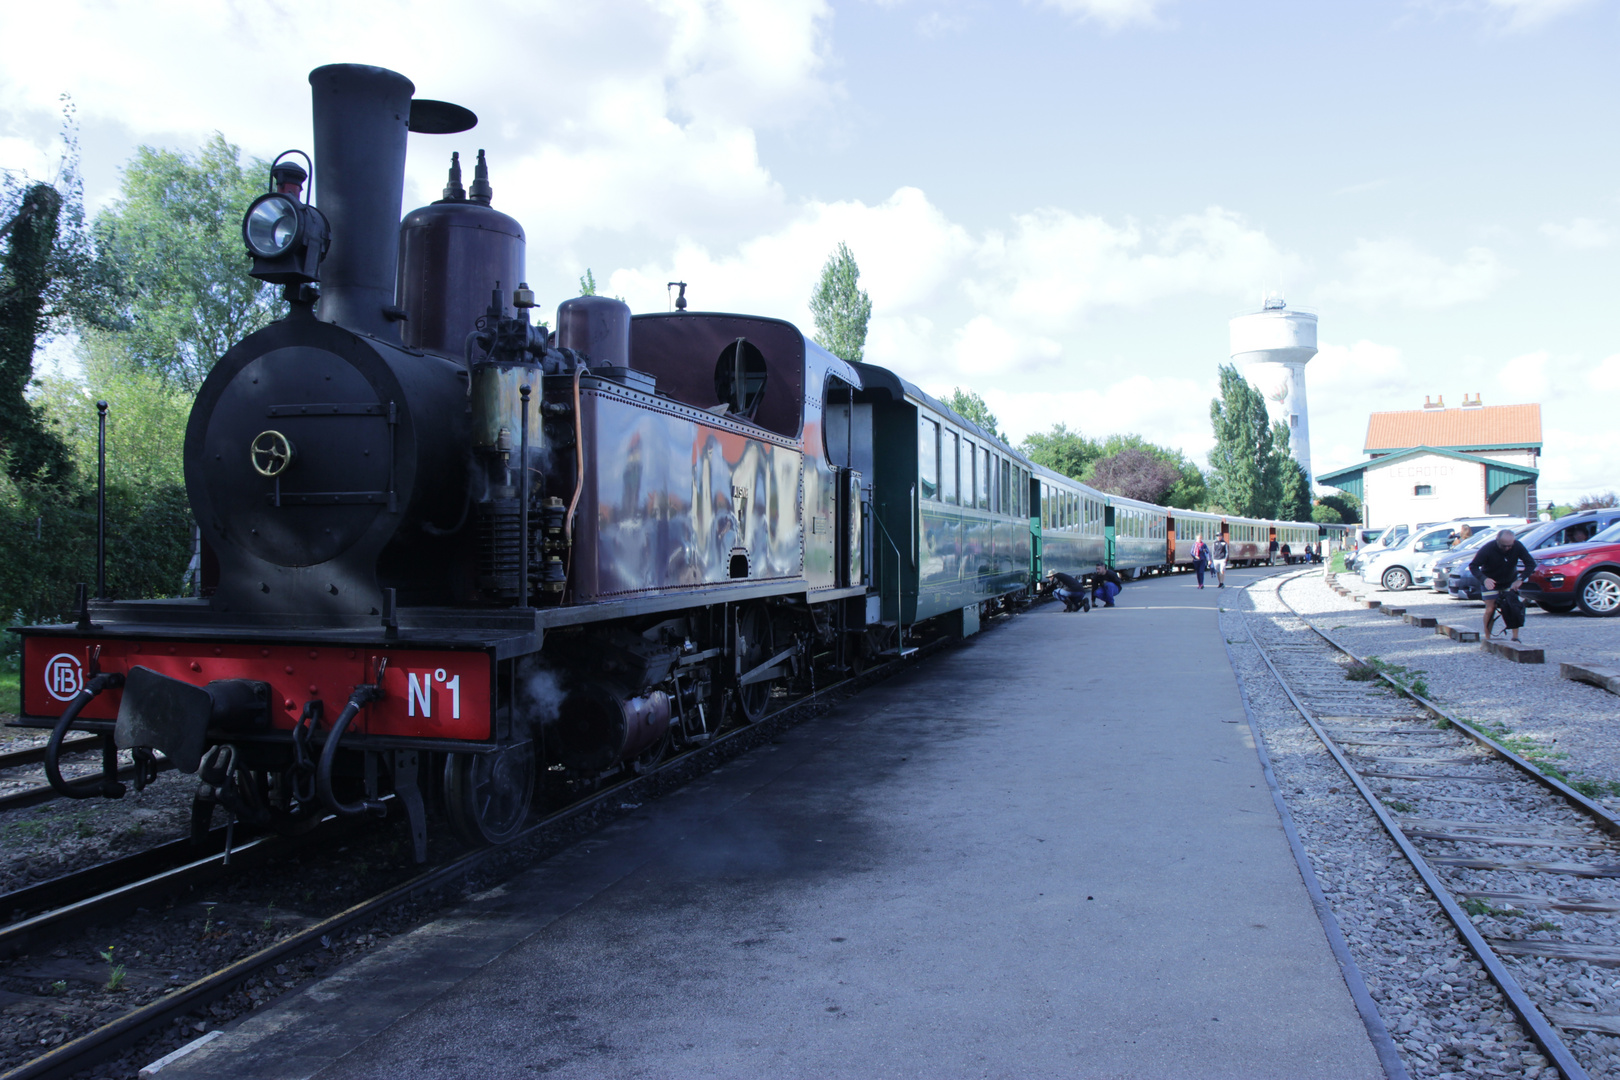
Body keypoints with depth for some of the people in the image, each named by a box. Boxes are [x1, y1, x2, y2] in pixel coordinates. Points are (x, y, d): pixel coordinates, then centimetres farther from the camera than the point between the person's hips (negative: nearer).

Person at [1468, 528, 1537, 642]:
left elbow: (1531, 563, -15)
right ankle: (1487, 638, 4)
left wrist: (1520, 579, -28)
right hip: (1490, 582, -2)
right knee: (1490, 610, -9)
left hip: (1510, 582, 2)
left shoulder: (1517, 546, -22)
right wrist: (1484, 578, -42)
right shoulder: (1487, 549, -28)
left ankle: (1515, 637, -3)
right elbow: (1473, 566, -24)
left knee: (1514, 606, -12)